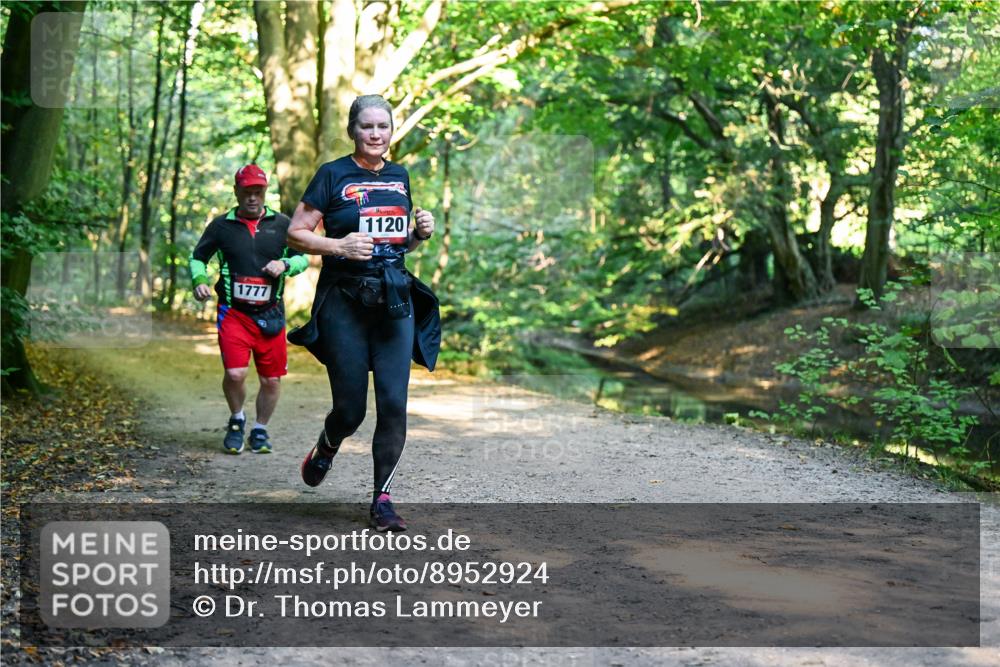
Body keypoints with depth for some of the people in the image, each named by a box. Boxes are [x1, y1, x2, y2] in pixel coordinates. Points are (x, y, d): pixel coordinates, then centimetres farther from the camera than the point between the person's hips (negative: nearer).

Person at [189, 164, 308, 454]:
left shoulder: (282, 224, 7)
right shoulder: (221, 225, 4)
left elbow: (303, 258, 12)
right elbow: (198, 257, 14)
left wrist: (284, 264, -9)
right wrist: (199, 281, -6)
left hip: (270, 314, 2)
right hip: (233, 312, -2)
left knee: (271, 380, 4)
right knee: (235, 373, -16)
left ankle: (260, 430, 27)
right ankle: (236, 421, 13)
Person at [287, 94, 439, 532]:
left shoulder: (399, 176, 13)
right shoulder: (333, 175, -2)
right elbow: (295, 234, -3)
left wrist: (421, 232, 3)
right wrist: (338, 246, -18)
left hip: (395, 299, 4)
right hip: (345, 302, -4)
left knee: (394, 404, -5)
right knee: (350, 408, -1)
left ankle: (382, 499, 6)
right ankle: (325, 450, 34)